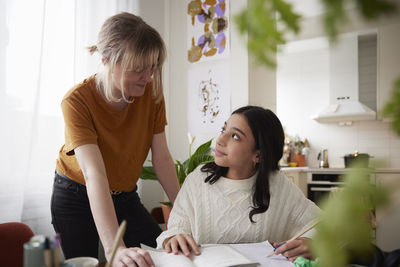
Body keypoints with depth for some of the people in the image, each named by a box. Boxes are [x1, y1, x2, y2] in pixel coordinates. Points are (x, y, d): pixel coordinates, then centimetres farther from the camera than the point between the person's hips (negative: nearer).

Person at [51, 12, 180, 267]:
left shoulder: (152, 92, -15)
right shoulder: (77, 101, -27)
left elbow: (162, 159, -12)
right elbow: (94, 174, -39)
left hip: (125, 197, 4)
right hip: (77, 198, -3)